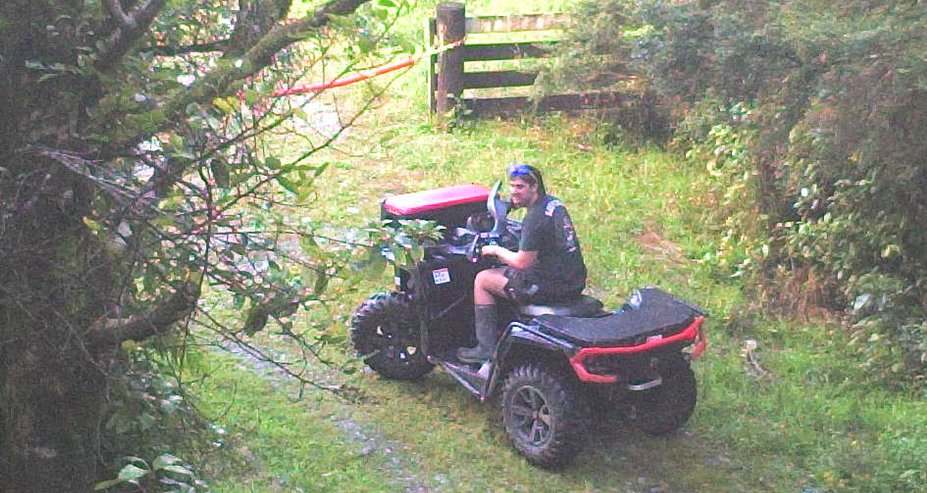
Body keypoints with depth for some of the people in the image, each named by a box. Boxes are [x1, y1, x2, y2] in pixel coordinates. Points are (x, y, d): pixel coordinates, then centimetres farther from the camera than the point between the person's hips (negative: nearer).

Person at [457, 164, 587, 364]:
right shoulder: (554, 203, 8)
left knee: (482, 280, 3)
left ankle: (486, 348, 7)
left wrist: (496, 250, -1)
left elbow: (522, 263, -18)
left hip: (553, 285, -9)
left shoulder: (535, 218, -20)